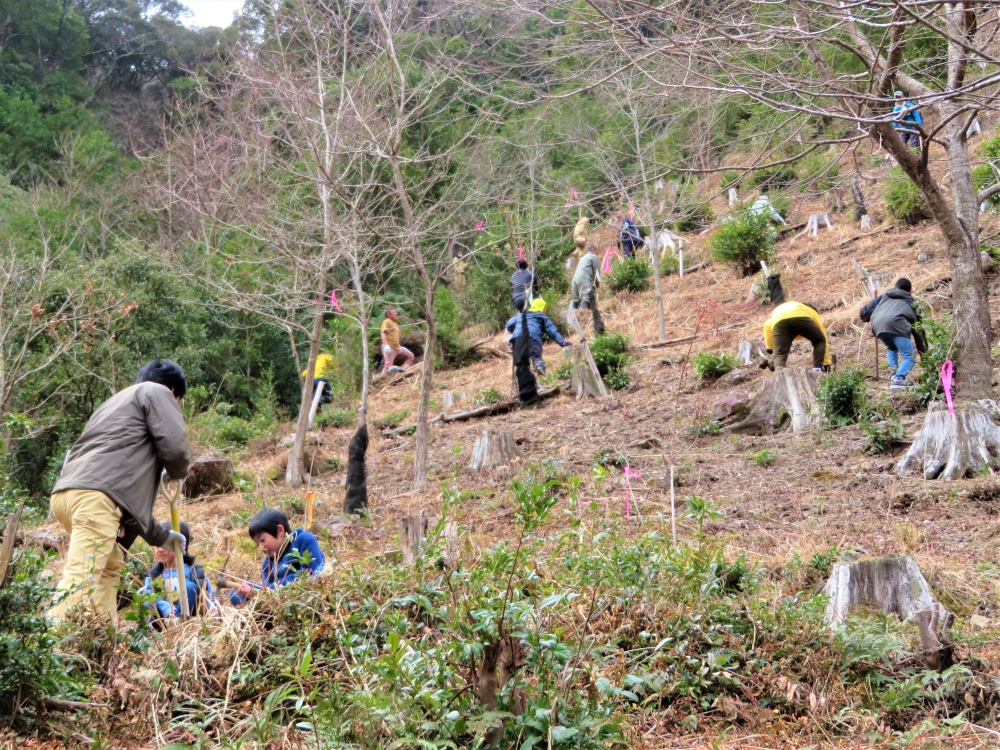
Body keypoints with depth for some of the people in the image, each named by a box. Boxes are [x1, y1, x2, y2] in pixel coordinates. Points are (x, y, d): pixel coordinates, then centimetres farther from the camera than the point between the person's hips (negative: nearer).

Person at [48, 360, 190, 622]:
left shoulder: (120, 400, 37)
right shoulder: (157, 391, 13)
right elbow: (174, 446, -4)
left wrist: (159, 535, 43)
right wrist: (178, 473, 20)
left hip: (67, 491, 9)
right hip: (95, 495, -9)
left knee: (109, 567, 24)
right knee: (81, 580, -19)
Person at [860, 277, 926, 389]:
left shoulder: (884, 297, 36)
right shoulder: (911, 302, 31)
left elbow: (864, 313, 29)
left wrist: (868, 319, 52)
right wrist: (922, 349, 33)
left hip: (878, 325, 3)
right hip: (896, 325, -3)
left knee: (891, 348, 32)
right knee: (909, 356, 5)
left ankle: (893, 370, 10)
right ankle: (898, 378, -18)